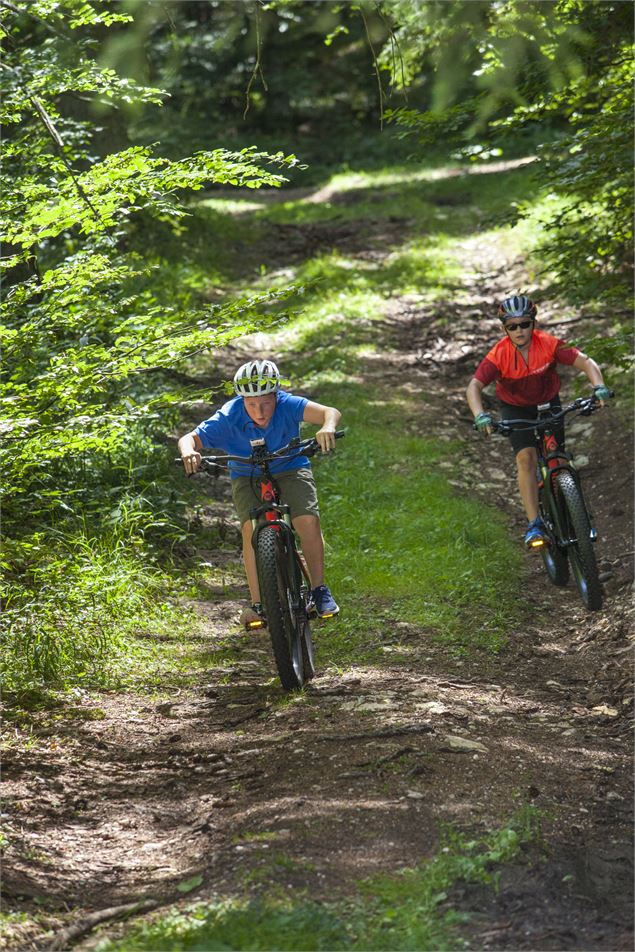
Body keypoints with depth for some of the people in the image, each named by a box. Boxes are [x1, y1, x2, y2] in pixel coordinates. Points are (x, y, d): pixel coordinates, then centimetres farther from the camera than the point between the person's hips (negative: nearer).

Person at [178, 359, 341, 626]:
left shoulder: (287, 406, -28)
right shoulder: (228, 418, -26)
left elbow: (329, 412, -40)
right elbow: (189, 439, -25)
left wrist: (328, 426, -64)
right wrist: (189, 452, -49)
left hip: (289, 470, 0)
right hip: (247, 477, 0)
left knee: (309, 521, -23)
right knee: (252, 527, -25)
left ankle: (319, 589, -5)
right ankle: (257, 603, -18)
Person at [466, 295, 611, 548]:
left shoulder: (549, 344, -26)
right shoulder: (499, 354, -27)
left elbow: (585, 362, -29)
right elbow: (474, 386, -33)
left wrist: (599, 386, -47)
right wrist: (480, 415, -51)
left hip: (548, 403, 2)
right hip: (515, 409, -2)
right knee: (526, 457, -22)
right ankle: (534, 525, -24)